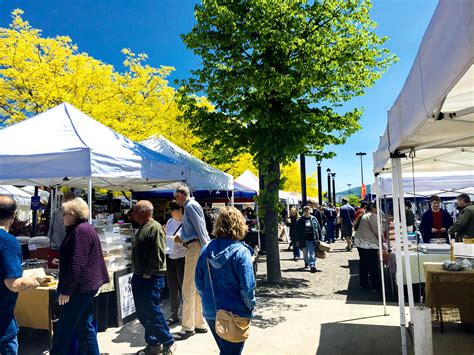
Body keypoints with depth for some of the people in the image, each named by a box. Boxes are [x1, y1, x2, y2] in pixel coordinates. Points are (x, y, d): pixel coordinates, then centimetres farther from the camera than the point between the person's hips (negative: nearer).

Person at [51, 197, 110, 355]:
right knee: (83, 325, 15)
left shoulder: (81, 231, -18)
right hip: (84, 286, 10)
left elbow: (76, 265, -23)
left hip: (80, 288, -10)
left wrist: (65, 290, -19)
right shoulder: (83, 229, 15)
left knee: (64, 329, 1)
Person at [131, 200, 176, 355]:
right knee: (142, 313, 13)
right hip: (139, 277, 10)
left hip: (151, 278, -9)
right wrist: (136, 274, 15)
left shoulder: (155, 228, -15)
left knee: (152, 312, -3)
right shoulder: (142, 228, 16)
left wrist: (148, 273, -18)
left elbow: (158, 255, -21)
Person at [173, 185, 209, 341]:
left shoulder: (191, 206, -10)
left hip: (195, 247, -10)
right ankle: (200, 324, 24)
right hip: (193, 247, 10)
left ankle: (188, 328, 2)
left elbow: (200, 228, -17)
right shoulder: (190, 206, 19)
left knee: (188, 288, -6)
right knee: (196, 288, 15)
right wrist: (182, 238, 25)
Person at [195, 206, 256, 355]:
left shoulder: (206, 250, -5)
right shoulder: (241, 252, -19)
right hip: (235, 314, -5)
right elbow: (247, 287, -19)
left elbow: (199, 283, 2)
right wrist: (251, 307, -3)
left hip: (210, 312, 5)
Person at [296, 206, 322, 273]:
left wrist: (318, 238, 1)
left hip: (312, 239, -1)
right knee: (305, 253, 15)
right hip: (304, 239, 1)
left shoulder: (314, 219, 3)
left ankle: (312, 265, -11)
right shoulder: (300, 220, 1)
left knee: (312, 253, -8)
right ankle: (306, 263, 38)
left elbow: (318, 228, 6)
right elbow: (297, 231, 3)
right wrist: (298, 240, 0)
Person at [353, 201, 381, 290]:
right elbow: (377, 231, -12)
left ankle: (363, 284, 20)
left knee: (363, 264, 14)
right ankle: (376, 286, 3)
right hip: (368, 244, -10)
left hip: (359, 241, 10)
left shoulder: (365, 215, 17)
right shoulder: (372, 216, -12)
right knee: (373, 266, -2)